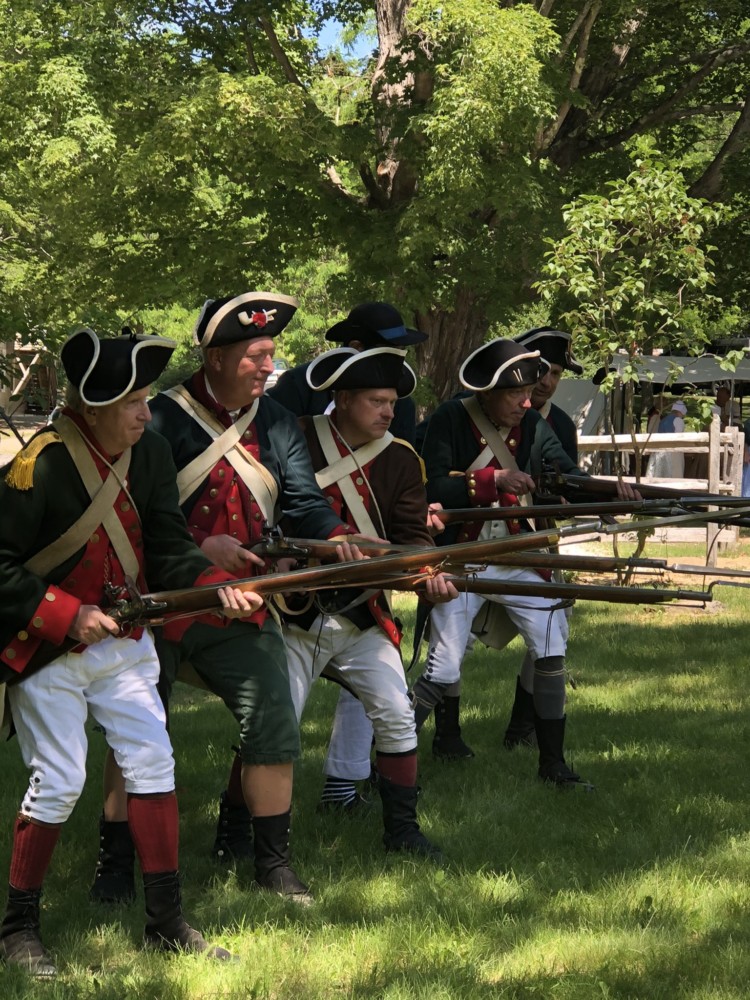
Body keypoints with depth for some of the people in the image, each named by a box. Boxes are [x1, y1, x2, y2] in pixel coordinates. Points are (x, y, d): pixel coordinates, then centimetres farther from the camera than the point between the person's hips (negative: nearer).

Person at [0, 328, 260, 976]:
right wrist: (68, 616, -21)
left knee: (153, 763, 1)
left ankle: (166, 922, 10)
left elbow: (168, 547, 0)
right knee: (59, 784, -5)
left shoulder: (151, 454, -1)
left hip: (122, 640, 6)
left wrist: (219, 586, -18)